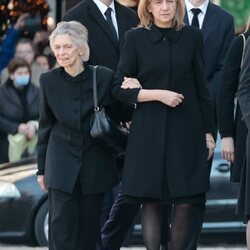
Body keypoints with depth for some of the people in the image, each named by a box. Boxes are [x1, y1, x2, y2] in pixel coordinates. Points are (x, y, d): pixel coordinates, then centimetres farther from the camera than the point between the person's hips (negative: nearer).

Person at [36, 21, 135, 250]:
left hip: (95, 166, 0)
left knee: (89, 230, 7)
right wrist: (42, 168, 9)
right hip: (62, 164, 0)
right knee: (62, 230, -8)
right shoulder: (49, 81, -3)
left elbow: (120, 115, 4)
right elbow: (45, 126, 6)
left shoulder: (104, 77, -8)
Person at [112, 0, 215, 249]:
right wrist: (158, 94, -13)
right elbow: (119, 88, -1)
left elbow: (201, 88, 9)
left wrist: (208, 132, 8)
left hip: (186, 129, 1)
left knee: (184, 203, -2)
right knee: (150, 202, -1)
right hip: (148, 131, -1)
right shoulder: (135, 38, 2)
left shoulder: (192, 37, 5)